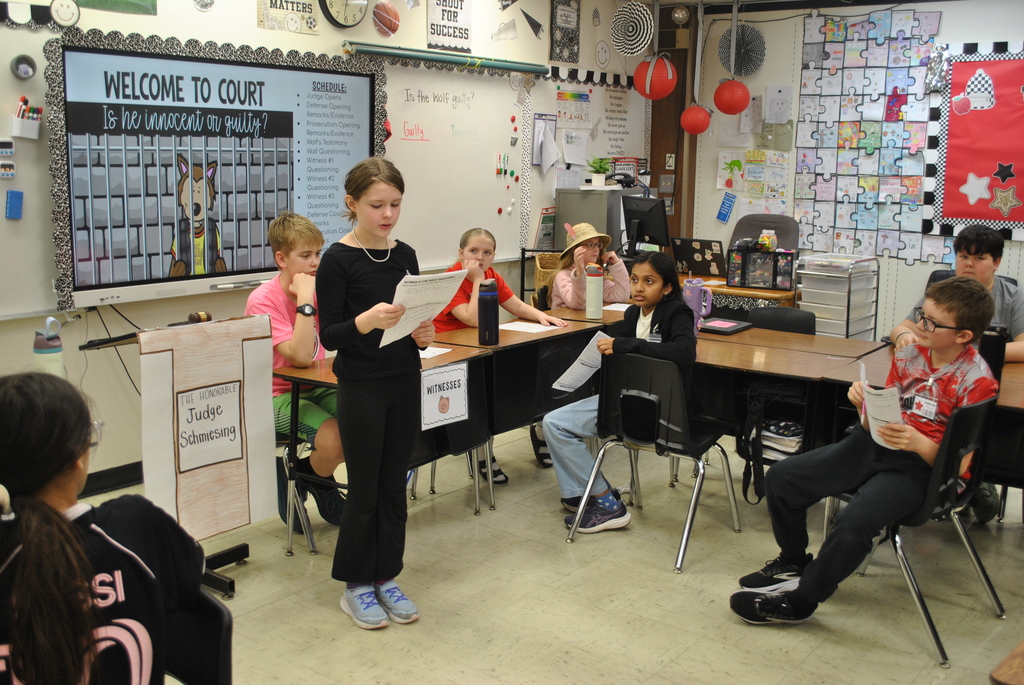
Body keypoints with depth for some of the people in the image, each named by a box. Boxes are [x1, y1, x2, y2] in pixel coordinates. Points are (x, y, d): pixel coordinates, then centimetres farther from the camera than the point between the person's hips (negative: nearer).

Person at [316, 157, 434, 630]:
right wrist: (366, 321, -30)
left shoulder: (405, 255, 6)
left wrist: (422, 335, -7)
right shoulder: (338, 260, -10)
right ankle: (355, 586, 20)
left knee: (394, 485, 12)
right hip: (360, 389, -5)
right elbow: (328, 336, -12)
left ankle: (385, 578, 26)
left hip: (404, 384, 5)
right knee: (364, 490, 4)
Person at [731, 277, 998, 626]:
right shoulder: (909, 353, 4)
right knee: (781, 478, -3)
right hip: (875, 444, 7)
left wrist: (919, 443, -31)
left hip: (924, 465, -6)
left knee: (856, 519, -32)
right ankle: (793, 561, 22)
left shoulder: (976, 381, -12)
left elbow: (958, 464, -14)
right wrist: (865, 403, -14)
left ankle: (800, 598, -8)